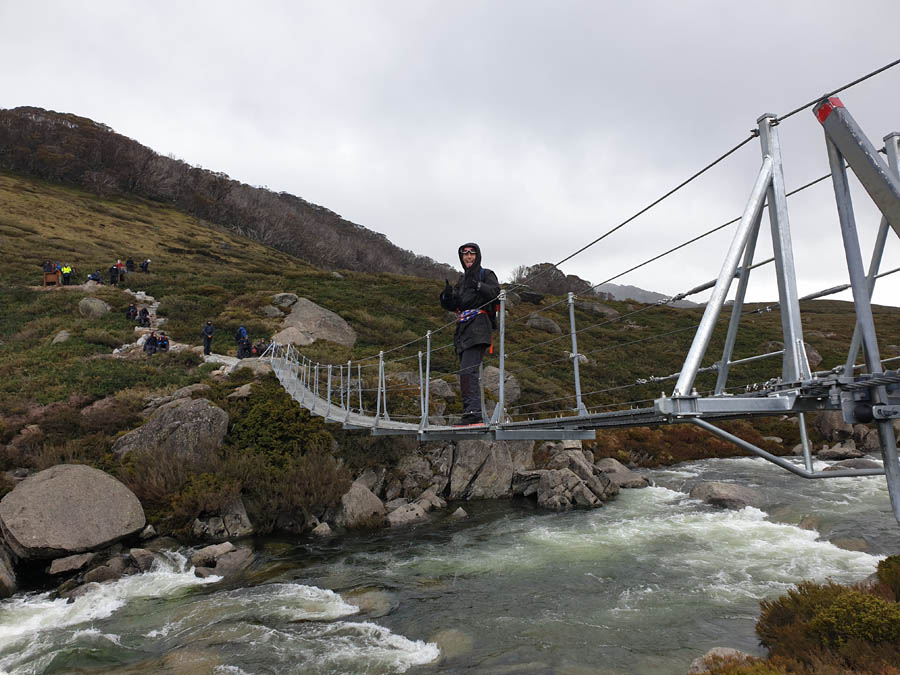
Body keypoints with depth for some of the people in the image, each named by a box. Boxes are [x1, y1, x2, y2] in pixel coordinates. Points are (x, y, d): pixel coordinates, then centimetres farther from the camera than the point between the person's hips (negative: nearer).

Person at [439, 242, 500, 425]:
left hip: (478, 326, -8)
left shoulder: (486, 274, 7)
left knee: (468, 370, -22)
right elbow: (450, 305, 20)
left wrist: (479, 287, -30)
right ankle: (475, 416, 9)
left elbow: (495, 291, -13)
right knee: (466, 372, 6)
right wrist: (447, 294, -2)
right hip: (464, 328, 8)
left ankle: (473, 412, -28)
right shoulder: (462, 280, 27)